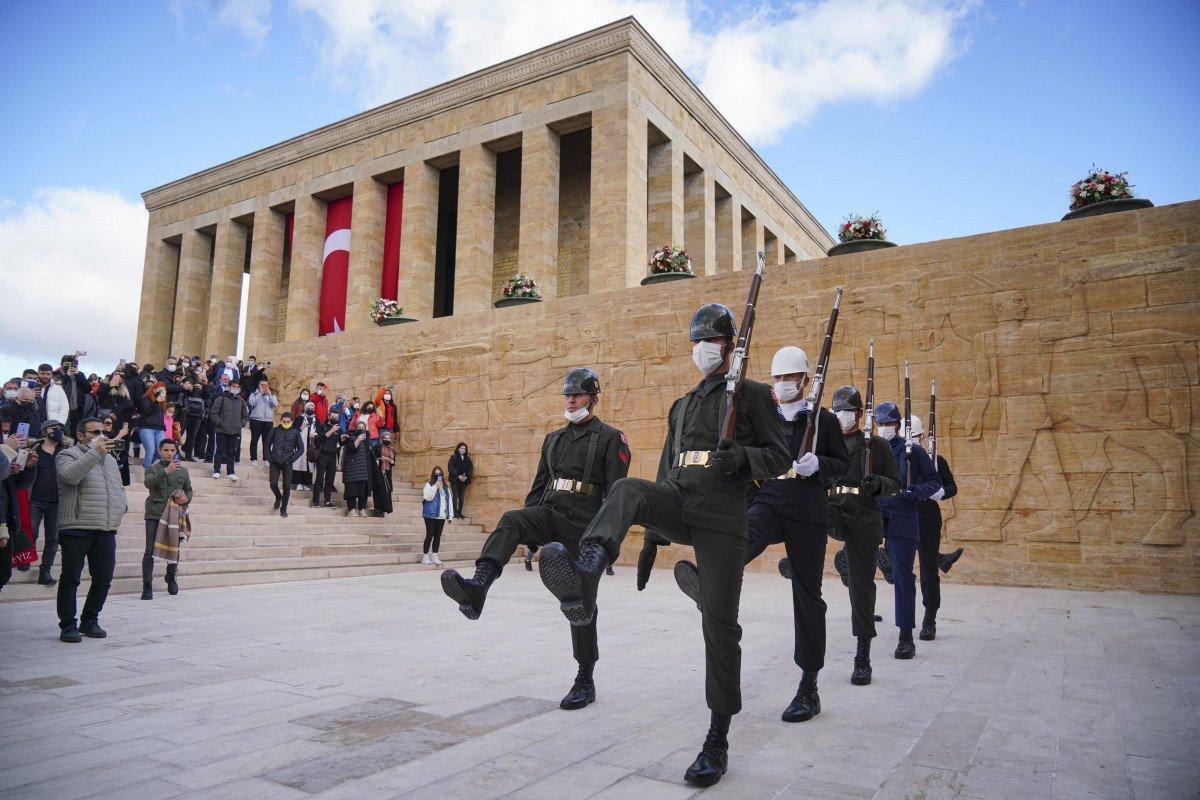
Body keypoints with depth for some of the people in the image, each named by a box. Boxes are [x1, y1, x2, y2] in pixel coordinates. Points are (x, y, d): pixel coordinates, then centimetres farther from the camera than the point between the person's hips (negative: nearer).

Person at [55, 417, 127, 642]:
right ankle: (68, 626, 10)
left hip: (107, 531, 6)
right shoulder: (68, 455, 0)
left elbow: (119, 487, 28)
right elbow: (70, 475, -22)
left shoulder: (110, 459, 21)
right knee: (70, 579, 1)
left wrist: (121, 506, 10)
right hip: (77, 529, -6)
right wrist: (95, 452, -25)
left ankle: (89, 621, 23)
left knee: (103, 579, 9)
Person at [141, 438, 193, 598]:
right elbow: (148, 482, -19)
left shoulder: (183, 470, 13)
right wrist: (166, 471, -32)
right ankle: (147, 585, -3)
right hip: (155, 515, -3)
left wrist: (187, 498, 0)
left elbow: (189, 489, 23)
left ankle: (171, 578, 31)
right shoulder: (153, 468, 3)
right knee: (150, 550, -8)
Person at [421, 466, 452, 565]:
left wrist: (450, 514, 10)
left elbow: (450, 501, 15)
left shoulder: (446, 487, 15)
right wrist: (435, 486, -18)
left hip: (442, 516, 5)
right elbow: (428, 497, -16)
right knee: (430, 535, -3)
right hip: (431, 515, -5)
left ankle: (435, 556, 14)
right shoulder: (429, 485, -1)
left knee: (438, 536, 7)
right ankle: (425, 556, 5)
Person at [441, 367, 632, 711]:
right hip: (548, 514, 5)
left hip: (582, 522, -5)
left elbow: (616, 493, -8)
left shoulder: (611, 438, -1)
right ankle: (477, 588, -48)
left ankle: (586, 681, 13)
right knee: (509, 521, -27)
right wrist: (528, 531, 14)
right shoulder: (553, 438, 18)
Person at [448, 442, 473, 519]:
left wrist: (466, 476, -9)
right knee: (456, 497, -4)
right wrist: (458, 476, -17)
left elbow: (470, 468, 7)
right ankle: (455, 513, 0)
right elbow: (450, 467, -9)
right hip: (455, 480, -4)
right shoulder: (454, 457, 0)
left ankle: (460, 512, 10)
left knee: (462, 497, 4)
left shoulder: (467, 458, 12)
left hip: (464, 480, 4)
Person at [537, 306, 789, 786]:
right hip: (675, 502, 4)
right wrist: (652, 537, 19)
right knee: (628, 490, -30)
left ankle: (718, 742, 11)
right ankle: (584, 581, -56)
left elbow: (779, 458, 2)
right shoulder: (681, 406, 23)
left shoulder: (754, 394, 8)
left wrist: (739, 458, -21)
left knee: (719, 626, -4)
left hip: (721, 516, -4)